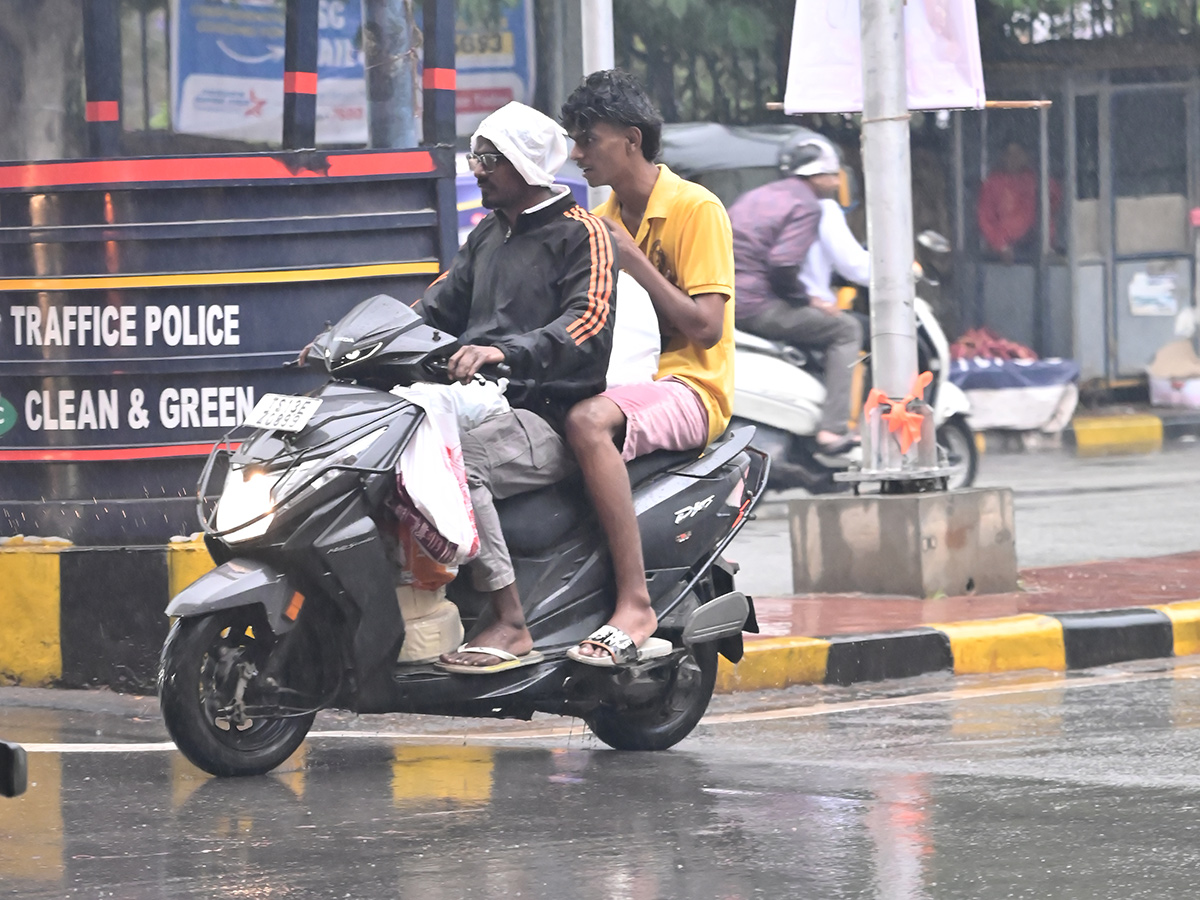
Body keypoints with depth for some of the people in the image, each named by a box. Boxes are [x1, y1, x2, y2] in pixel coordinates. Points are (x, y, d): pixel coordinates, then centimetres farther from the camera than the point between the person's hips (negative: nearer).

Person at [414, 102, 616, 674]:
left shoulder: (581, 234, -4)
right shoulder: (489, 233, 23)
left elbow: (586, 325, -19)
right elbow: (439, 306, 24)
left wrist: (504, 351, -35)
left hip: (549, 419, -8)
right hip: (482, 407, 8)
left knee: (453, 463, -35)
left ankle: (511, 627, -31)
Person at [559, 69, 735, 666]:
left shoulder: (696, 209, -6)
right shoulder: (603, 219, 18)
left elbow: (705, 326, -15)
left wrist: (630, 258, -14)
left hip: (691, 387, -7)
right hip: (622, 382, 7)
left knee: (588, 422, -38)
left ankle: (634, 604, -39)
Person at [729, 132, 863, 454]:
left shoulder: (753, 198, 21)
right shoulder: (805, 205, -6)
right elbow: (782, 264, -20)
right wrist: (809, 301, -5)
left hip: (722, 304, 9)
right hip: (758, 305, -9)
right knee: (846, 330, 1)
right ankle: (833, 430, -12)